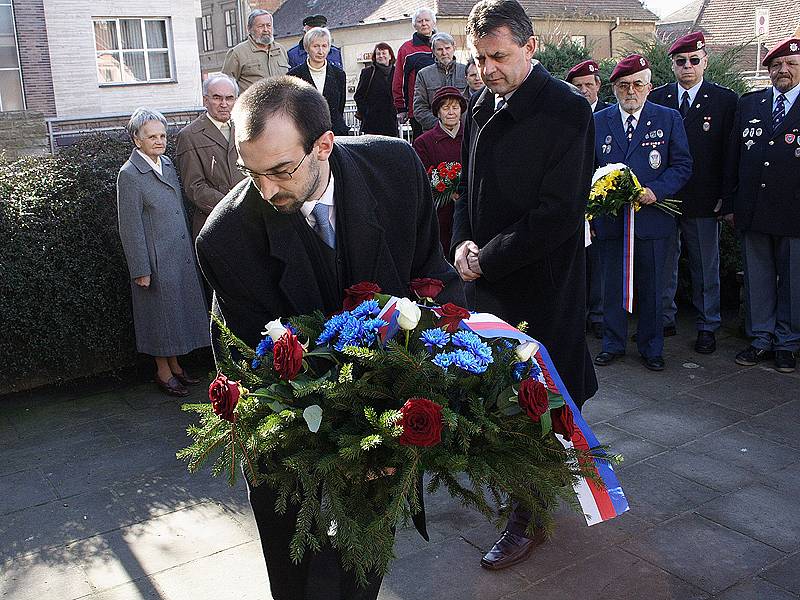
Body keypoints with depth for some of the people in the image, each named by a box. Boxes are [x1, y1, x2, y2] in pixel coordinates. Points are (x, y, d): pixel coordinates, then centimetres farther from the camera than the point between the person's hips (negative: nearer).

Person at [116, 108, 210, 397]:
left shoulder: (168, 163, 8)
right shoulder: (129, 175, -14)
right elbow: (130, 227, -14)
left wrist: (189, 248, 16)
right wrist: (140, 270, -14)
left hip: (181, 255, 7)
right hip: (156, 260, -7)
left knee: (179, 310, 15)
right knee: (161, 313, 5)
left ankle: (175, 365, 31)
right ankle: (163, 372, 21)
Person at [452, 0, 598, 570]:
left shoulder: (566, 110, -15)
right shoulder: (482, 105, 8)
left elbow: (558, 213, -19)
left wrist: (487, 259, -16)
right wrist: (464, 242, -2)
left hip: (543, 283, -6)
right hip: (489, 276, 7)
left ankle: (528, 520, 19)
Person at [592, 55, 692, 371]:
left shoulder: (668, 119, 2)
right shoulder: (598, 121, 6)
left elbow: (682, 165, -1)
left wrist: (655, 190, -16)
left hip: (652, 217, -1)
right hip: (609, 218, 1)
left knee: (651, 286, 8)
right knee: (612, 285, 10)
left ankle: (651, 347, 22)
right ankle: (613, 343, 24)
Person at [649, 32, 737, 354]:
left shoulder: (725, 99, 1)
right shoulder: (656, 98, 5)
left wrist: (725, 197, -6)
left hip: (703, 201, -1)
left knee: (706, 267, 8)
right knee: (662, 264, 10)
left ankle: (707, 326, 21)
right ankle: (664, 319, 25)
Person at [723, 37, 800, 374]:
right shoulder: (748, 104, 10)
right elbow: (734, 156, 10)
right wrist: (730, 203, 7)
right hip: (752, 212, 3)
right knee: (756, 279, 10)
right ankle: (760, 338, 23)